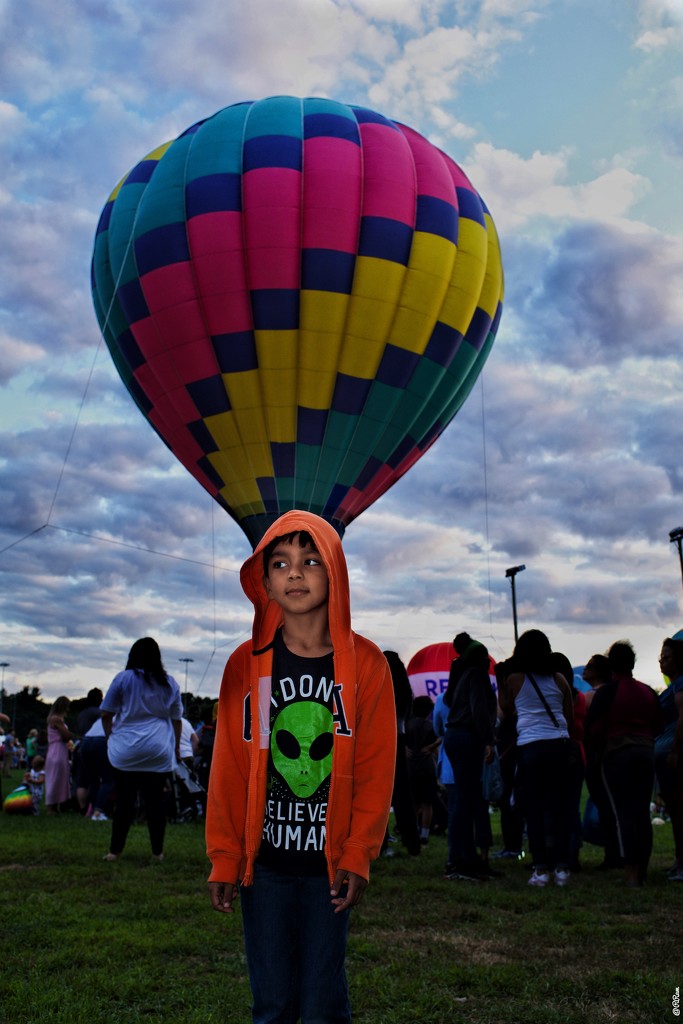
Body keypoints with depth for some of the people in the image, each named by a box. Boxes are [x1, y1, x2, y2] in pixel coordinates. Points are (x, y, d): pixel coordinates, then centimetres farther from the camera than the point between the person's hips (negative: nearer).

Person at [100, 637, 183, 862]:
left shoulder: (123, 678, 0)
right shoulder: (170, 683, 8)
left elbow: (106, 715, 3)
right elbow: (176, 719, 12)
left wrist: (111, 737, 17)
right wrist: (176, 746, 22)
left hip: (126, 750, -2)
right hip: (160, 752, 2)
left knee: (124, 801, 5)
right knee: (155, 801, 7)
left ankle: (115, 850, 12)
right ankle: (157, 851, 12)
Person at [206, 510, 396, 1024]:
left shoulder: (365, 663, -6)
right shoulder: (247, 664, -4)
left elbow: (376, 769, -4)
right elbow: (229, 768, 0)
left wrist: (358, 855, -7)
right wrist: (224, 858, 0)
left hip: (332, 861, -1)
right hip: (265, 860, 1)